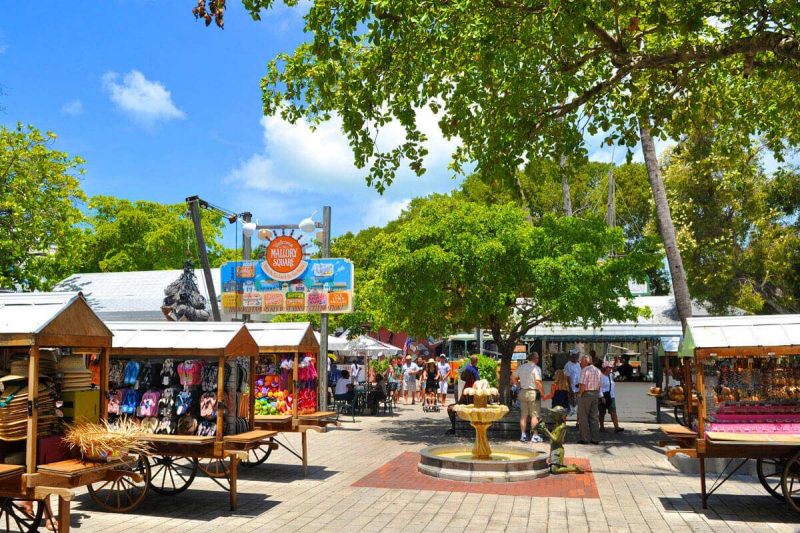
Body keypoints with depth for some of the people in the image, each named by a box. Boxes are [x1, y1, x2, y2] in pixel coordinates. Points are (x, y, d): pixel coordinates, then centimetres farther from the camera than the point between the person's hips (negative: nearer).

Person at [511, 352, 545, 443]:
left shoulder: (521, 367, 9)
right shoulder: (536, 368, -11)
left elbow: (513, 377, 14)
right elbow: (538, 382, -18)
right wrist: (543, 393, -9)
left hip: (522, 392, 6)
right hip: (533, 393, -6)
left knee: (523, 415, 10)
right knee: (535, 415, 2)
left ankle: (523, 435, 13)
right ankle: (535, 436, 4)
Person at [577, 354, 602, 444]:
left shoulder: (585, 370, -13)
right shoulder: (597, 370, 11)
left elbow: (583, 385, -20)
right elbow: (599, 385, 12)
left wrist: (579, 394, -9)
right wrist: (597, 395, 17)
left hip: (585, 394, -7)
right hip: (596, 394, 7)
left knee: (583, 417, 1)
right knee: (594, 417, 11)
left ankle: (585, 438, 3)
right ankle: (595, 439, 13)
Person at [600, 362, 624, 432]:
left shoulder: (610, 376, 14)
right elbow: (599, 387, -17)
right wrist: (602, 397, -22)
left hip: (611, 397, 7)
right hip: (603, 397, -7)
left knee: (613, 412, -4)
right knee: (602, 413, 5)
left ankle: (616, 427, -10)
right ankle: (602, 427, 17)